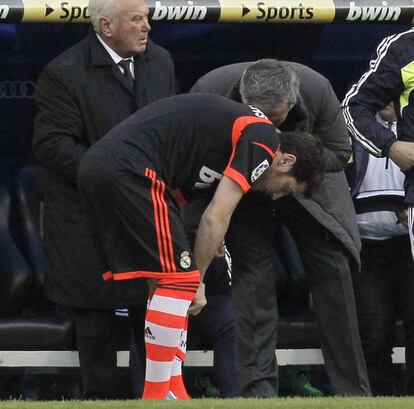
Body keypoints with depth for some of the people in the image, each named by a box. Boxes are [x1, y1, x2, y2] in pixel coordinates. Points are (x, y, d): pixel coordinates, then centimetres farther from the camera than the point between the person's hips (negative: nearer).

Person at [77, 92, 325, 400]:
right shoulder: (265, 137, -1)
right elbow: (216, 218, -5)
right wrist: (197, 281, 5)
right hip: (128, 168, -10)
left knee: (171, 279, 15)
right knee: (179, 278, -6)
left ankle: (173, 393, 15)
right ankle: (157, 397, -6)